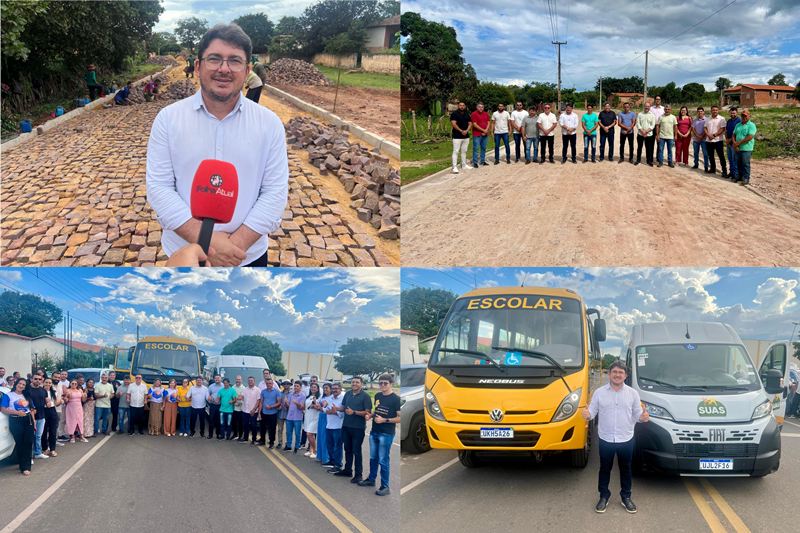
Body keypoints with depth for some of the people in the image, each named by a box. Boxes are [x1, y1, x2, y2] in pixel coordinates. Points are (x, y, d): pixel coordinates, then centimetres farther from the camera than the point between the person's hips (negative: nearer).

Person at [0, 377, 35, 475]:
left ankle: (27, 465, 4)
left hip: (28, 420, 4)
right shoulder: (8, 395, 1)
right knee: (20, 444, -5)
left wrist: (34, 423, 13)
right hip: (16, 421, -4)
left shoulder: (26, 396, 18)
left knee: (28, 443, -4)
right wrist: (17, 412, -16)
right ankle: (24, 467, 0)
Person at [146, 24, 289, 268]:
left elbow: (275, 190, -7)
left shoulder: (270, 123, -3)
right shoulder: (168, 118, -5)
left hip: (250, 255, 0)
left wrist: (237, 244, -18)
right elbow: (159, 186, -9)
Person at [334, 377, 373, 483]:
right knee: (347, 449, 16)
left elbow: (368, 412, -15)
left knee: (356, 451, -2)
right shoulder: (347, 394, 8)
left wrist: (354, 412, -23)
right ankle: (348, 470, 29)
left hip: (358, 427, -6)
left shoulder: (365, 396, -9)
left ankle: (358, 474, 5)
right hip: (346, 426, 6)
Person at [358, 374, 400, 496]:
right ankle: (371, 479, 34)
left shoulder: (396, 399, -13)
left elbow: (400, 418, -14)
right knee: (373, 458, 18)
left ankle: (385, 487, 4)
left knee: (383, 461, -3)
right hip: (374, 432, 7)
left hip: (386, 434, -7)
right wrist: (371, 415, 2)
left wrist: (384, 420, -21)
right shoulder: (377, 396, 7)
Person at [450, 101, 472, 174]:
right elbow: (453, 124, -14)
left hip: (466, 136, 6)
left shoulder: (467, 114, 14)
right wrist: (461, 131, -17)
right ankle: (454, 167, -10)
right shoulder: (454, 113, -6)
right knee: (456, 151, -8)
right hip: (457, 136, -6)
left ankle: (464, 165, 22)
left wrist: (466, 130, -8)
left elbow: (470, 123, 11)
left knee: (464, 151, 14)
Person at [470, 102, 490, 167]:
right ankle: (475, 162, -3)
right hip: (477, 134, -6)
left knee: (483, 148, 11)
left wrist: (486, 130, -7)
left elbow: (488, 123, 11)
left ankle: (482, 161, 20)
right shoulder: (474, 114, -7)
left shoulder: (486, 114, 12)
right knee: (475, 148, -5)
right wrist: (483, 130, -13)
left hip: (485, 134, 6)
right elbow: (475, 125, -13)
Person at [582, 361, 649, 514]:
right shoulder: (599, 392, -2)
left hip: (626, 440, 1)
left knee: (626, 469, 11)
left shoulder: (632, 393, 1)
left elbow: (637, 414, 2)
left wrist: (643, 417, -20)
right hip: (606, 439, -1)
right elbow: (592, 411, -2)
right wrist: (587, 415, -25)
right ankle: (603, 496, 23)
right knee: (605, 469, 9)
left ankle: (626, 497, 25)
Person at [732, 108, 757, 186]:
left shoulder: (751, 125, -6)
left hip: (746, 148, -6)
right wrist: (734, 143, -6)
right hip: (737, 148, 6)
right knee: (738, 163, 12)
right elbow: (734, 135, 15)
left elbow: (750, 137, -16)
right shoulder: (738, 125, 16)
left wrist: (739, 143, -15)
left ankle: (746, 179, 3)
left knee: (745, 164, -3)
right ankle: (739, 177, 23)